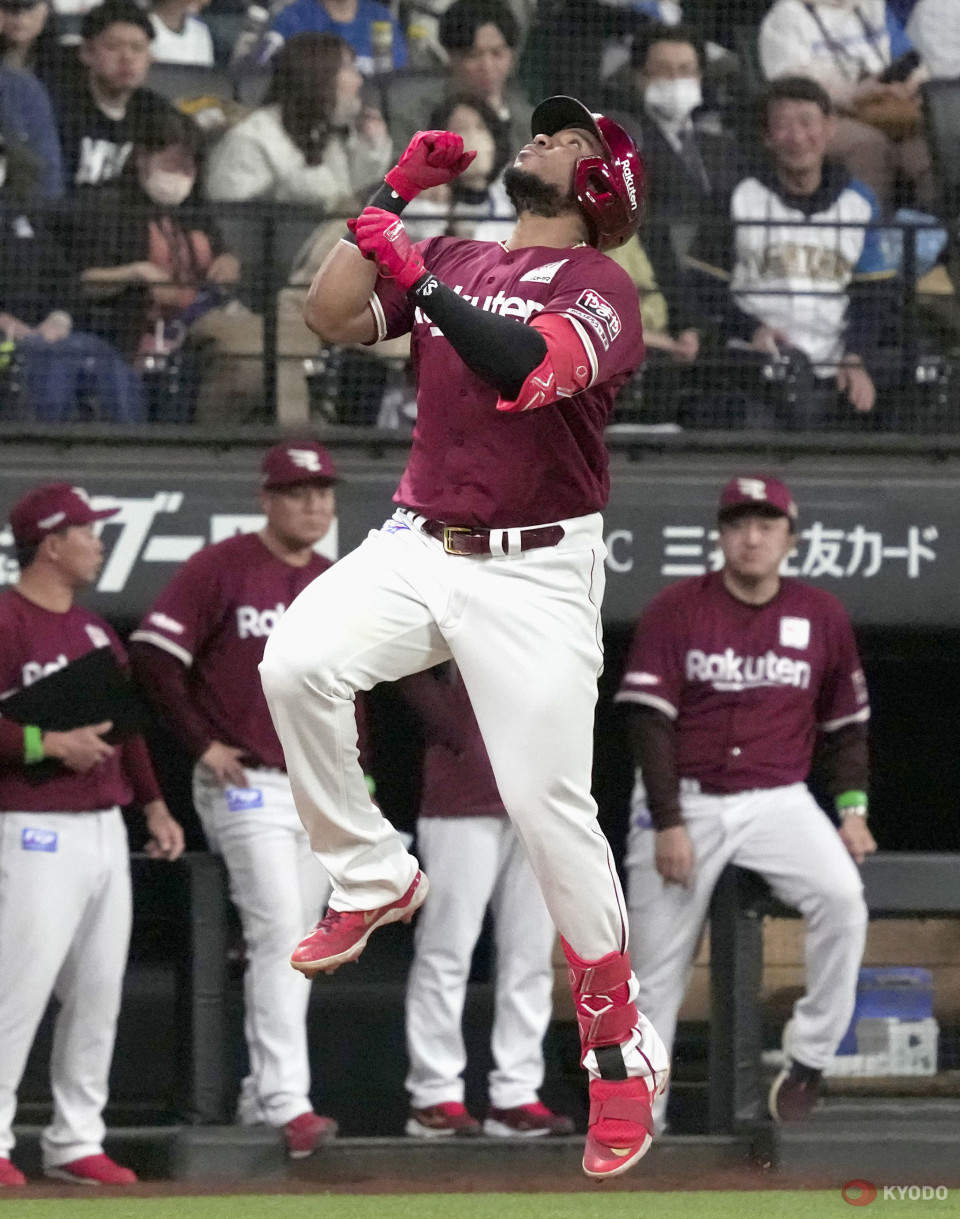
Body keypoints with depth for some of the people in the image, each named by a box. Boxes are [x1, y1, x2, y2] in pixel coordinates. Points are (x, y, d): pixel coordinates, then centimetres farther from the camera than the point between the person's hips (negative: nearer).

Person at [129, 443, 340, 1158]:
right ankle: (287, 1103, -20)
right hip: (247, 784, -7)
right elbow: (152, 654, -11)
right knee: (278, 933, -16)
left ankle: (261, 1098, 19)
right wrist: (202, 744, -13)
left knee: (296, 946, 10)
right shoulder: (221, 568, -7)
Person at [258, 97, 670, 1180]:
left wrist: (420, 280, -30)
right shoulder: (452, 261, 15)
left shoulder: (598, 286, -5)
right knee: (296, 663, -23)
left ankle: (619, 1047, 1)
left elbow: (529, 368, -25)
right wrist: (395, 196, -2)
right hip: (417, 550, 5)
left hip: (534, 573, -5)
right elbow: (331, 317, 4)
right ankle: (373, 878, -3)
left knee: (549, 804, -12)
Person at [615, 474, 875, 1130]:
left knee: (842, 896, -26)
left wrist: (853, 810, 0)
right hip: (684, 800, -1)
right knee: (657, 970, -1)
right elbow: (651, 720, -7)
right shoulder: (675, 610, -3)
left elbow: (846, 724, 13)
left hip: (778, 800, 1)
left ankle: (809, 1061, -17)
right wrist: (668, 824, -14)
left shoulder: (822, 616, 5)